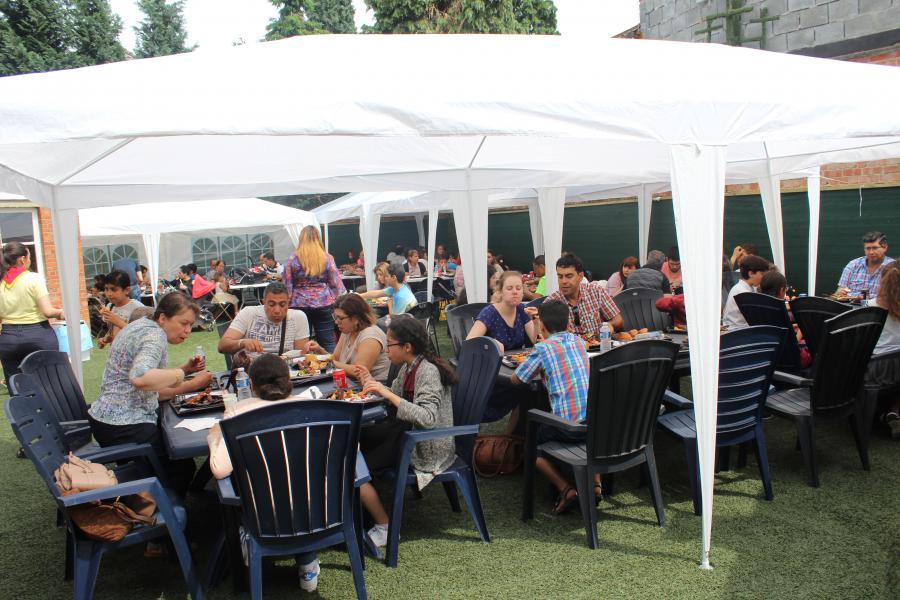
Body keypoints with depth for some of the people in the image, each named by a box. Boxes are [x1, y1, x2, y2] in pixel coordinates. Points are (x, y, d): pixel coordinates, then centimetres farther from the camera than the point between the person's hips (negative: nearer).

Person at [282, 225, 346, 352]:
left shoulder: (292, 259, -1)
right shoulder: (327, 258, 1)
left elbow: (287, 286, 0)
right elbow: (336, 283, 1)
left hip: (300, 305, 0)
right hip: (324, 304, 0)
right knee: (328, 342, 3)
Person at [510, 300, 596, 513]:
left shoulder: (543, 348, -5)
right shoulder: (579, 341, 12)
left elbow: (516, 379, 6)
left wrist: (537, 369, 22)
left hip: (568, 426, -6)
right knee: (587, 437, 39)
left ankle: (566, 489, 2)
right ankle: (595, 483, 21)